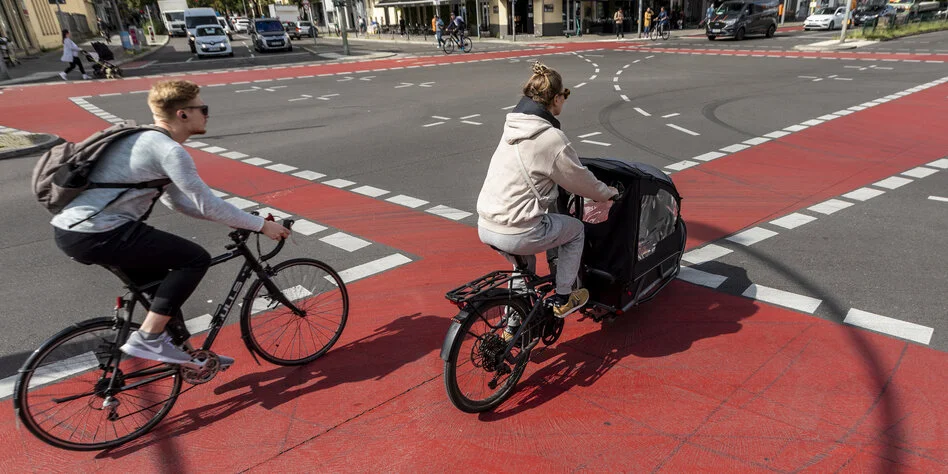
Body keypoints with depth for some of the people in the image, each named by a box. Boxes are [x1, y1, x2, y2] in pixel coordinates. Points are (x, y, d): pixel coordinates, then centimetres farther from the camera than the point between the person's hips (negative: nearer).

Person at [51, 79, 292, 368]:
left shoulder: (146, 140, 17)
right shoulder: (169, 150, -15)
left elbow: (178, 201, 20)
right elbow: (208, 206, -15)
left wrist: (240, 221, 17)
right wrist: (261, 225, -5)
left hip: (71, 228, 11)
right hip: (95, 235, -10)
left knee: (159, 280, 22)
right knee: (196, 259, -7)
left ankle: (179, 349, 34)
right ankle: (146, 340, -2)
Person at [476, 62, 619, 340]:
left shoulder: (513, 126, 11)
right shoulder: (552, 138, -14)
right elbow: (581, 182, -1)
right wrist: (609, 193, 20)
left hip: (485, 226, 8)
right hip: (518, 232, -8)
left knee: (525, 264, 34)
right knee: (575, 229, 19)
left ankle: (512, 328, 41)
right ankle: (562, 300, 26)